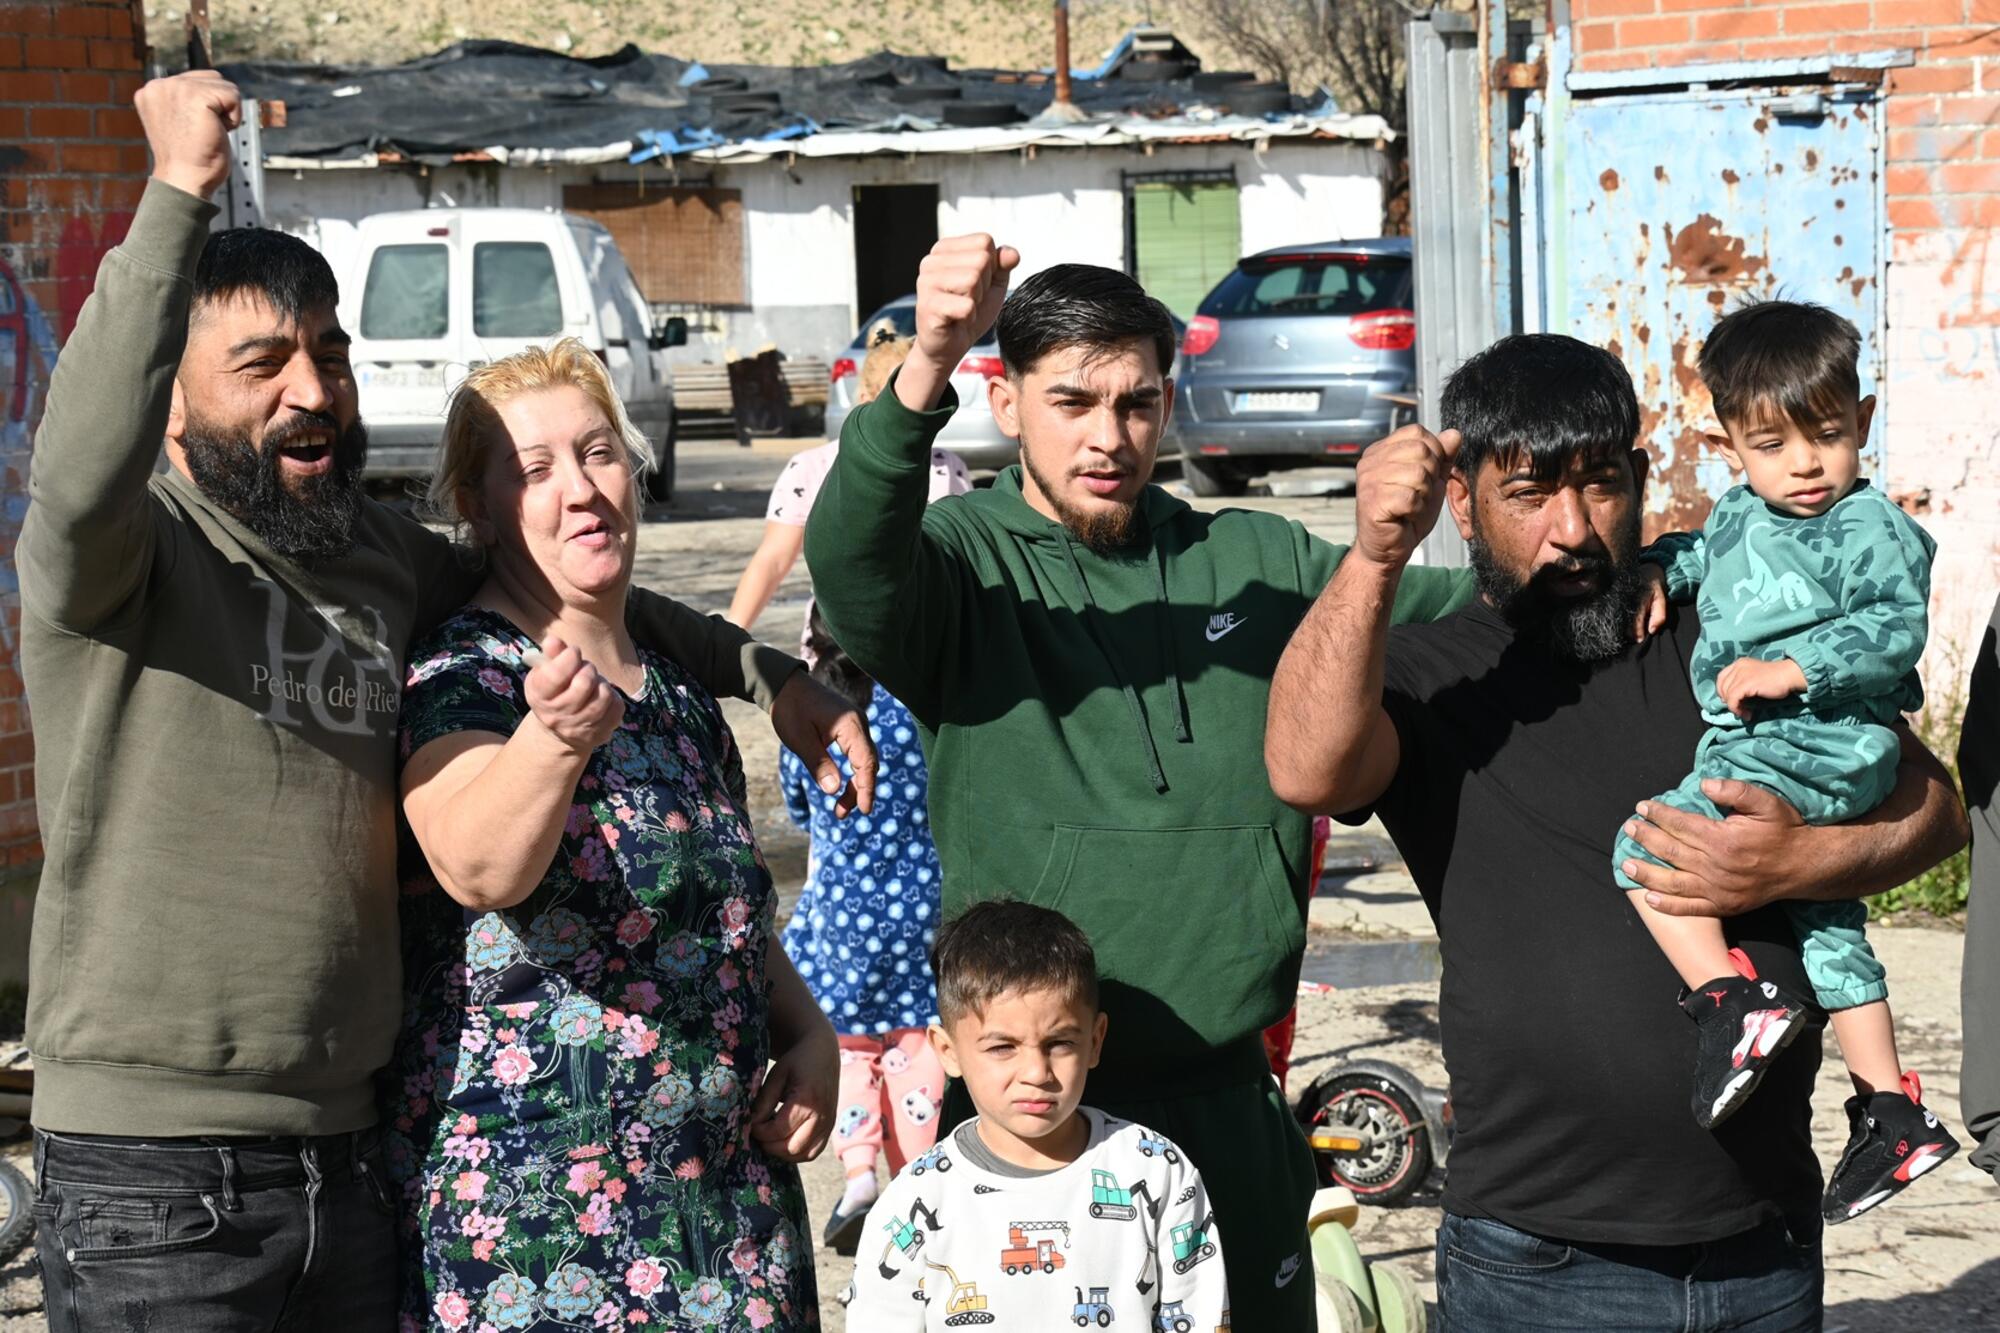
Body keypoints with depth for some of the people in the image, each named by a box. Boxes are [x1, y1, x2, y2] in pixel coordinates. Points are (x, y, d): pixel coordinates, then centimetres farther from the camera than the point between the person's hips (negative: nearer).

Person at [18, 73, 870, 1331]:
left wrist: (767, 671, 22)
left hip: (352, 1149, 6)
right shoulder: (127, 553, -9)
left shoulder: (380, 555, 12)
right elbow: (85, 466, -33)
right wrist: (178, 193, -33)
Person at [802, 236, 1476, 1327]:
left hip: (1228, 1103, 4)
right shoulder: (963, 564, -5)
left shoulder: (1264, 565, 8)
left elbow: (1455, 614, 10)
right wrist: (928, 366, -44)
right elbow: (852, 566, -26)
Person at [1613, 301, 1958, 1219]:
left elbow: (1897, 629, -22)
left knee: (1651, 843, -21)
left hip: (1812, 750, -10)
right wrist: (1656, 569, 10)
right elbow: (1701, 548, 30)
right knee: (1828, 933, 18)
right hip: (1757, 748, 10)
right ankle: (1893, 1112, 27)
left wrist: (1790, 669, -27)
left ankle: (1730, 1002, -23)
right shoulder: (1743, 514, 11)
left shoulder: (1871, 531, -12)